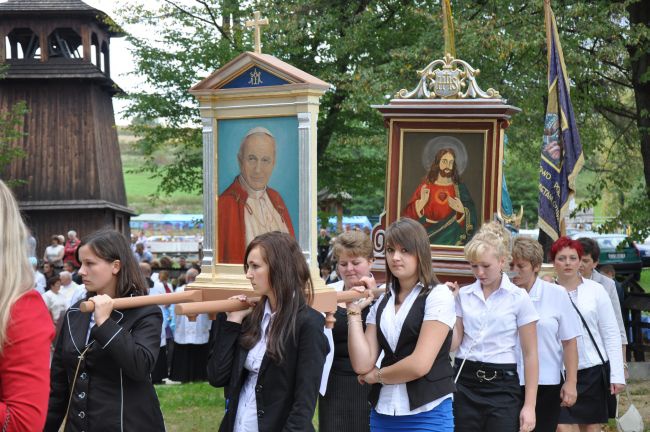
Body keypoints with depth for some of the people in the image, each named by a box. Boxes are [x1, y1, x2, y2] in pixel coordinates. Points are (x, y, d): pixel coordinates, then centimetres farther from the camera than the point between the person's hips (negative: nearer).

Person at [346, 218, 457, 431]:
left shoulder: (438, 296, -7)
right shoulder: (381, 302, 10)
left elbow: (420, 364, -16)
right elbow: (362, 364, 0)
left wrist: (377, 375, -2)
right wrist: (354, 310, -1)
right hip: (383, 413, 5)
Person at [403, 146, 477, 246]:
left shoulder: (460, 189, 3)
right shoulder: (425, 187, 2)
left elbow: (470, 219, 0)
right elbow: (410, 214, -4)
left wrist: (462, 211, -19)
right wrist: (422, 202, -20)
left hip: (452, 241, 0)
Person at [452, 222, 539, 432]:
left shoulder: (519, 297, -2)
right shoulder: (463, 295, 6)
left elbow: (530, 355, -2)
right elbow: (454, 342, 6)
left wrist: (529, 405, -6)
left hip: (502, 385, -3)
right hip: (465, 383, 3)